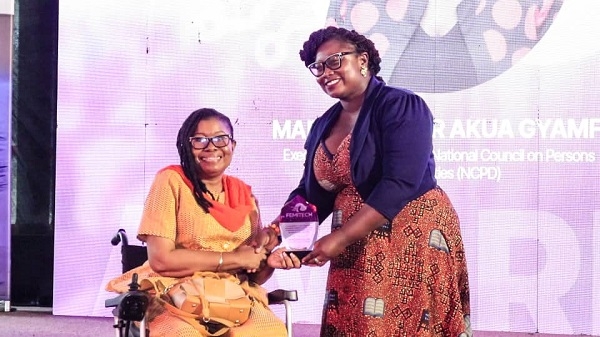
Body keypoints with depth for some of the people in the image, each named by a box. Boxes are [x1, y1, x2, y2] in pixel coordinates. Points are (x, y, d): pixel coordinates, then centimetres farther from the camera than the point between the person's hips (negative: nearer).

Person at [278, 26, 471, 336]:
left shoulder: (400, 106, -10)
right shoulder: (323, 126, 12)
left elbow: (400, 183, -21)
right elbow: (310, 193, 13)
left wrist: (339, 238, -25)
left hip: (413, 239, -6)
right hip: (356, 250, 6)